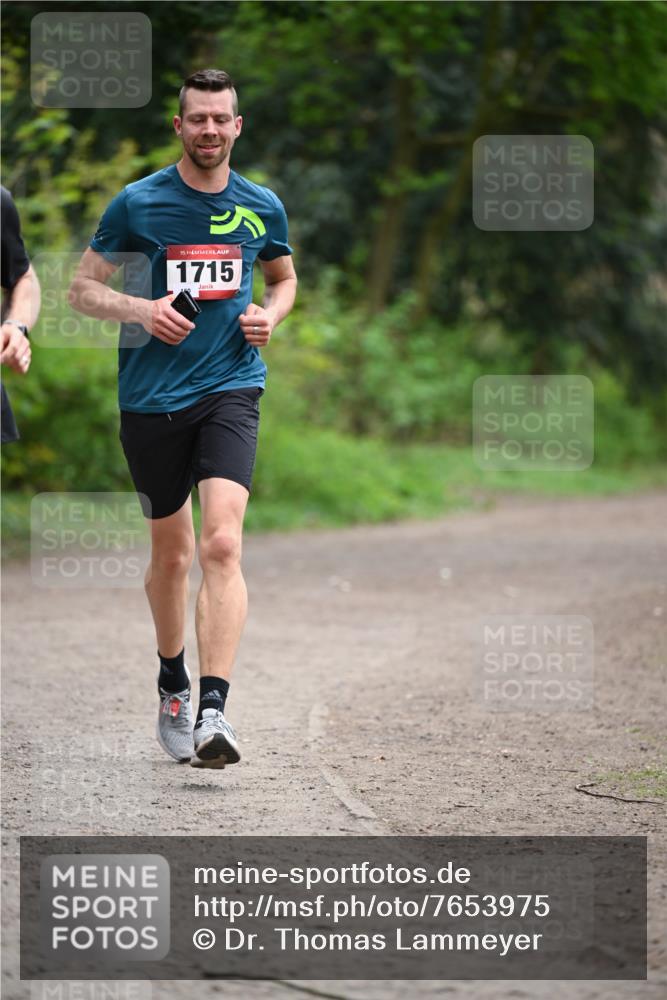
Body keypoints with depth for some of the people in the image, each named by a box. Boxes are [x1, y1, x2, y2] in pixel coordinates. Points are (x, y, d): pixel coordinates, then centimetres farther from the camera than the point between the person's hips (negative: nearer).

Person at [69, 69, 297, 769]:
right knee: (171, 549, 12)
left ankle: (213, 711, -25)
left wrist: (270, 315, 3)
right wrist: (140, 310, -15)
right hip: (151, 396, 0)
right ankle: (172, 684, 36)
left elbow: (284, 277, 25)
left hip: (231, 388, 0)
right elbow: (82, 289, 4)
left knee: (222, 543, -18)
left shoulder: (261, 208, 7)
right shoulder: (137, 203, -1)